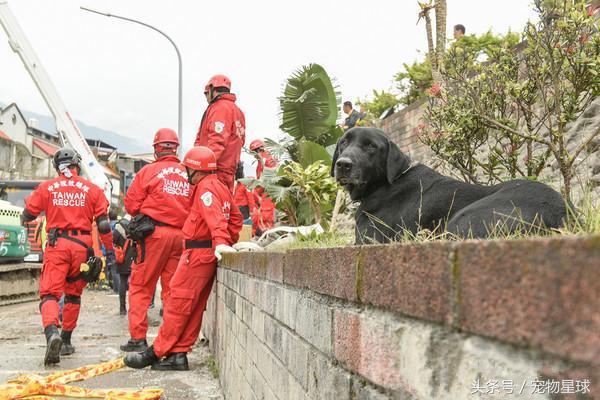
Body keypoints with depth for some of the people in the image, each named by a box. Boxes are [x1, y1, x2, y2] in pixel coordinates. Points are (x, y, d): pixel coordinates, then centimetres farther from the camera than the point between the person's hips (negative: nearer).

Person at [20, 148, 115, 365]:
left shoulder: (46, 188, 4)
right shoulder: (92, 189, 6)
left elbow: (27, 215, 13)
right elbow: (103, 224, 4)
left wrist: (24, 220, 37)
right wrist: (109, 251, 11)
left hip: (57, 245, -1)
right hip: (82, 246, 2)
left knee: (49, 293, -5)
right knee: (73, 295, 16)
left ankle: (52, 333, -32)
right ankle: (66, 341, 23)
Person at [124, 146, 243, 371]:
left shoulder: (206, 187, -12)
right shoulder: (221, 187, 18)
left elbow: (214, 217, -29)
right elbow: (236, 218, 24)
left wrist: (221, 242, -40)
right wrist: (229, 241, 19)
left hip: (198, 252, -10)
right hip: (208, 253, 10)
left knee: (178, 302, -4)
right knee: (194, 307, 9)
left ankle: (156, 352, 2)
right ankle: (178, 355, 13)